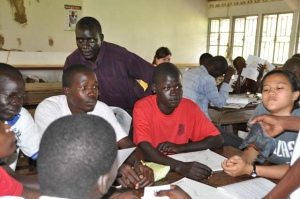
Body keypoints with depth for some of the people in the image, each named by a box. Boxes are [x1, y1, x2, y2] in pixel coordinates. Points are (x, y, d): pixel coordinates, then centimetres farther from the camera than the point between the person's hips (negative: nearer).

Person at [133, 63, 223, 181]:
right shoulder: (142, 108, -15)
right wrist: (180, 166, -39)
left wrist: (180, 147, -16)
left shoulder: (189, 107, -6)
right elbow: (145, 151, -25)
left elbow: (217, 140, -5)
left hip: (181, 165, 3)